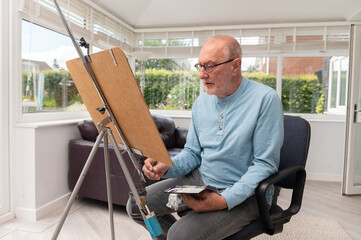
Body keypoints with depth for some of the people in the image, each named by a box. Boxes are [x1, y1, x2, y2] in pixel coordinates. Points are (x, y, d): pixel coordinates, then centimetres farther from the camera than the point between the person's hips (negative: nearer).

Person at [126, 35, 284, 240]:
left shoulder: (265, 99, -16)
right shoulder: (201, 102, 4)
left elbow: (265, 164, -17)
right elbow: (192, 153, 9)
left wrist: (224, 200, -25)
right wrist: (165, 167, -11)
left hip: (244, 192, -6)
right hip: (200, 179, 6)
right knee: (136, 205, 1)